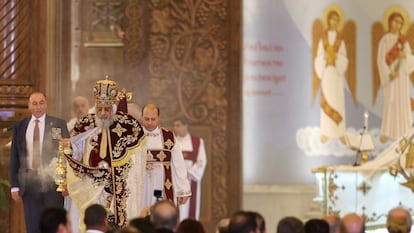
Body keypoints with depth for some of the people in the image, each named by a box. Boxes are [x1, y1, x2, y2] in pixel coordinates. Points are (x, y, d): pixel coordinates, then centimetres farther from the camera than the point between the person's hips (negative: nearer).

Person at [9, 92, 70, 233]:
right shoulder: (19, 127, 8)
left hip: (52, 182, -2)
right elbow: (14, 157, 9)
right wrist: (14, 186, 3)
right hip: (28, 183, 2)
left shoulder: (59, 125, 1)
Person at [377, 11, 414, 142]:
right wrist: (389, 73, -21)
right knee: (389, 102, -8)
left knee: (403, 102, 4)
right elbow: (380, 60, -8)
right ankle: (386, 132, -5)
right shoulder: (384, 40, -3)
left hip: (402, 74, 4)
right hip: (389, 75, -4)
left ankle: (403, 131, 11)